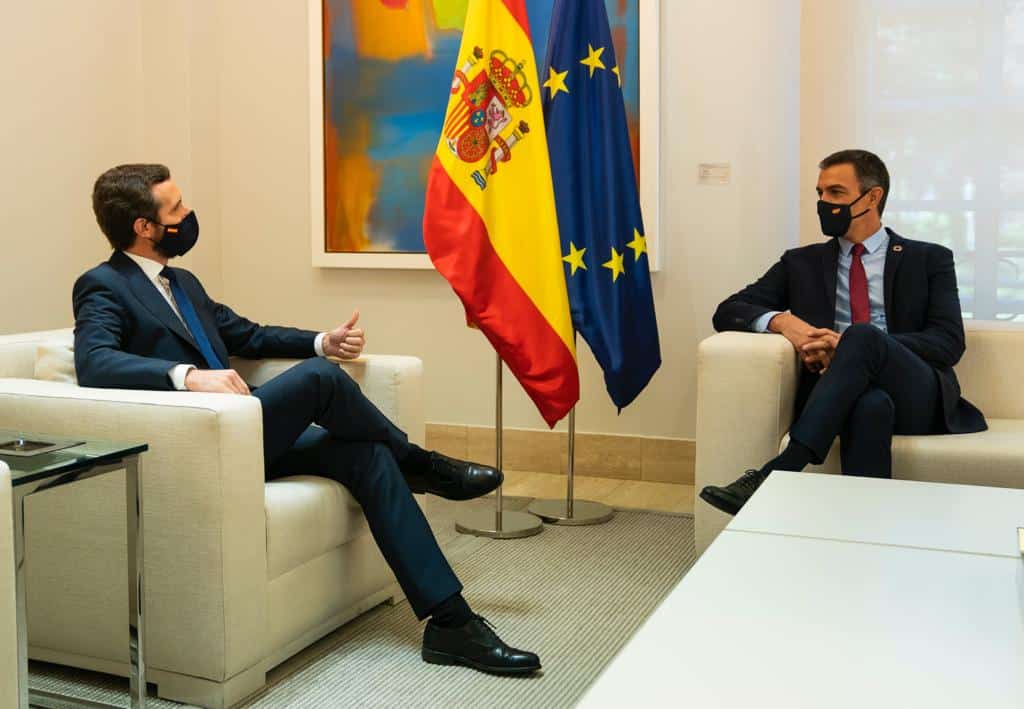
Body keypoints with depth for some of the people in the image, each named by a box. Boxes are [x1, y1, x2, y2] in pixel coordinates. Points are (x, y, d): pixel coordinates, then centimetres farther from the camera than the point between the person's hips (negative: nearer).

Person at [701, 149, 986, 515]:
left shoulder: (929, 259, 15)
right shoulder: (802, 263, 20)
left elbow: (949, 342, 1)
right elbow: (727, 312, 14)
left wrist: (853, 344, -14)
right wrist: (781, 320, -10)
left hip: (917, 399, 0)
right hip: (841, 396, 1)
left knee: (864, 335, -34)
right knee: (872, 404, -38)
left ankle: (778, 472, -43)